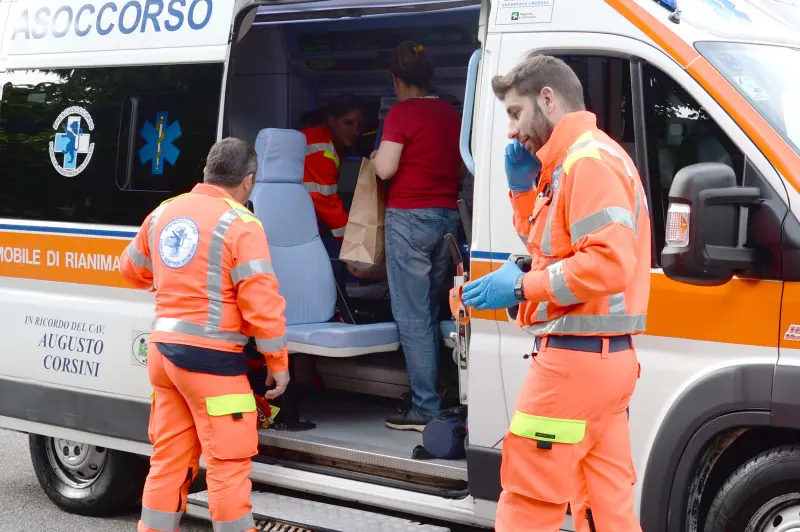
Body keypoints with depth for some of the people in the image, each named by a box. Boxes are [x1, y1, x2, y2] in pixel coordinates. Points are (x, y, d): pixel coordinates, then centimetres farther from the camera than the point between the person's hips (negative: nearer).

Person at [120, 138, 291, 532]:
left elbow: (132, 269, 25)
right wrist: (278, 363, -5)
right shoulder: (240, 225, -11)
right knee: (228, 463, 0)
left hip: (162, 349, 7)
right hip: (210, 357, -7)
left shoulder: (163, 213, 9)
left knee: (169, 459, 15)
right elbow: (262, 303, -15)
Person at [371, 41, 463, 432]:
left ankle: (426, 409, -6)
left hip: (410, 216, -7)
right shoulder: (450, 113, 11)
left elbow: (385, 168, -15)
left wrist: (377, 155, 5)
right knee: (429, 314, 16)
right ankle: (426, 393, 21)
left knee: (411, 317, -5)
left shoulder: (402, 112, -10)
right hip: (447, 216, 7)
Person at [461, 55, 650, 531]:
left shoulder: (588, 160, -15)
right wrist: (524, 187, 10)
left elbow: (609, 262, -25)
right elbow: (552, 246, 24)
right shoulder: (574, 161, 19)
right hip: (606, 357, 10)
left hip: (575, 358, -10)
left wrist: (522, 287, -21)